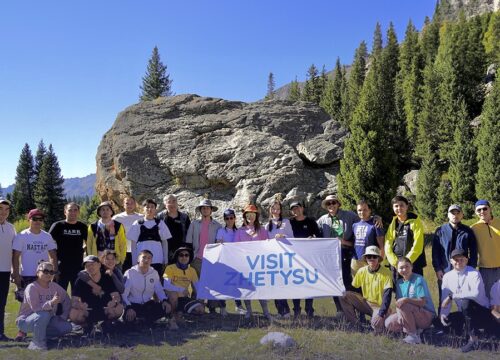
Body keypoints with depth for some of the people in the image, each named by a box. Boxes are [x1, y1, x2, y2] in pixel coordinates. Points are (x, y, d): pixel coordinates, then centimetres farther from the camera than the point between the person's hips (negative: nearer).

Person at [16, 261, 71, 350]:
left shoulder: (54, 287, -1)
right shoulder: (32, 287, -18)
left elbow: (67, 301, 8)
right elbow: (35, 308, -29)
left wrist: (63, 317, -2)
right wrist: (51, 303, -43)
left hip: (46, 321, 6)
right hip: (25, 321, -6)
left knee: (67, 326, -12)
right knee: (44, 314, -37)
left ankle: (42, 336, 5)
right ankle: (37, 342, -20)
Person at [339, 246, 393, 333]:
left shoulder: (386, 273, -14)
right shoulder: (362, 271, -2)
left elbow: (387, 295, -20)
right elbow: (352, 288, 7)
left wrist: (381, 314, -29)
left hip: (380, 306, -4)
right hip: (366, 303, 4)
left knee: (376, 324, -35)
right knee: (344, 295, -18)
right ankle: (354, 323, -6)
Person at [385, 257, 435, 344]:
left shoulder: (419, 279, -12)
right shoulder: (399, 283, 7)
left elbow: (422, 302, -19)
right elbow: (398, 301, 3)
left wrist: (407, 299, -34)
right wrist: (400, 315, -17)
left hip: (426, 316, -7)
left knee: (402, 305, -30)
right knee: (389, 323, -9)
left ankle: (413, 335, -20)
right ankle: (416, 330, 3)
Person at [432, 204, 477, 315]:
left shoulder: (468, 232, 4)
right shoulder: (440, 231, 3)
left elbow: (473, 252, 6)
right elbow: (435, 251, 2)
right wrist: (437, 269, -5)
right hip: (444, 272, 0)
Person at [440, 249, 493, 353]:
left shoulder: (474, 274, -16)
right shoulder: (447, 277, 0)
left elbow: (476, 294, -34)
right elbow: (445, 300, 0)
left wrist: (452, 296, -32)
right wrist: (443, 314, -19)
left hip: (482, 313, -6)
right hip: (465, 313, 6)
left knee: (465, 302, -34)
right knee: (446, 320, -19)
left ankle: (473, 340, -22)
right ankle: (469, 327, 10)